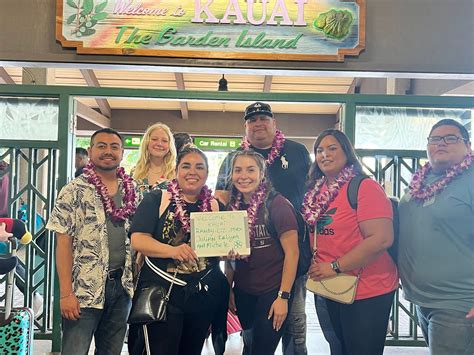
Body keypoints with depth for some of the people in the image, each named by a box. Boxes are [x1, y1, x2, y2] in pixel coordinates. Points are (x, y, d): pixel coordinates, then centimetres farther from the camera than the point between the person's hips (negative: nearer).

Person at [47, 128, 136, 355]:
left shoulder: (132, 192, 8)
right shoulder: (74, 191, -5)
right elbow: (63, 243, -8)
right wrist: (66, 293, -14)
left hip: (122, 286, 4)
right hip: (84, 289, -4)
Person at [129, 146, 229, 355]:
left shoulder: (215, 206, 7)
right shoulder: (156, 199, -5)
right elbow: (138, 240, -14)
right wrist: (173, 251, -29)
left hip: (204, 295, 4)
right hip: (161, 292, -4)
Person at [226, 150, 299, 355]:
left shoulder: (277, 205, -14)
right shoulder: (233, 207, 3)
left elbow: (292, 253, -14)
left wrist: (283, 297, -15)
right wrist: (228, 288, 7)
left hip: (272, 292, -5)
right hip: (243, 292, 5)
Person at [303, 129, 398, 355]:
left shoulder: (365, 187, -16)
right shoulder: (316, 191, 6)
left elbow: (381, 239, -24)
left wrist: (335, 266, -21)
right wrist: (314, 265, -1)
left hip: (367, 293, -7)